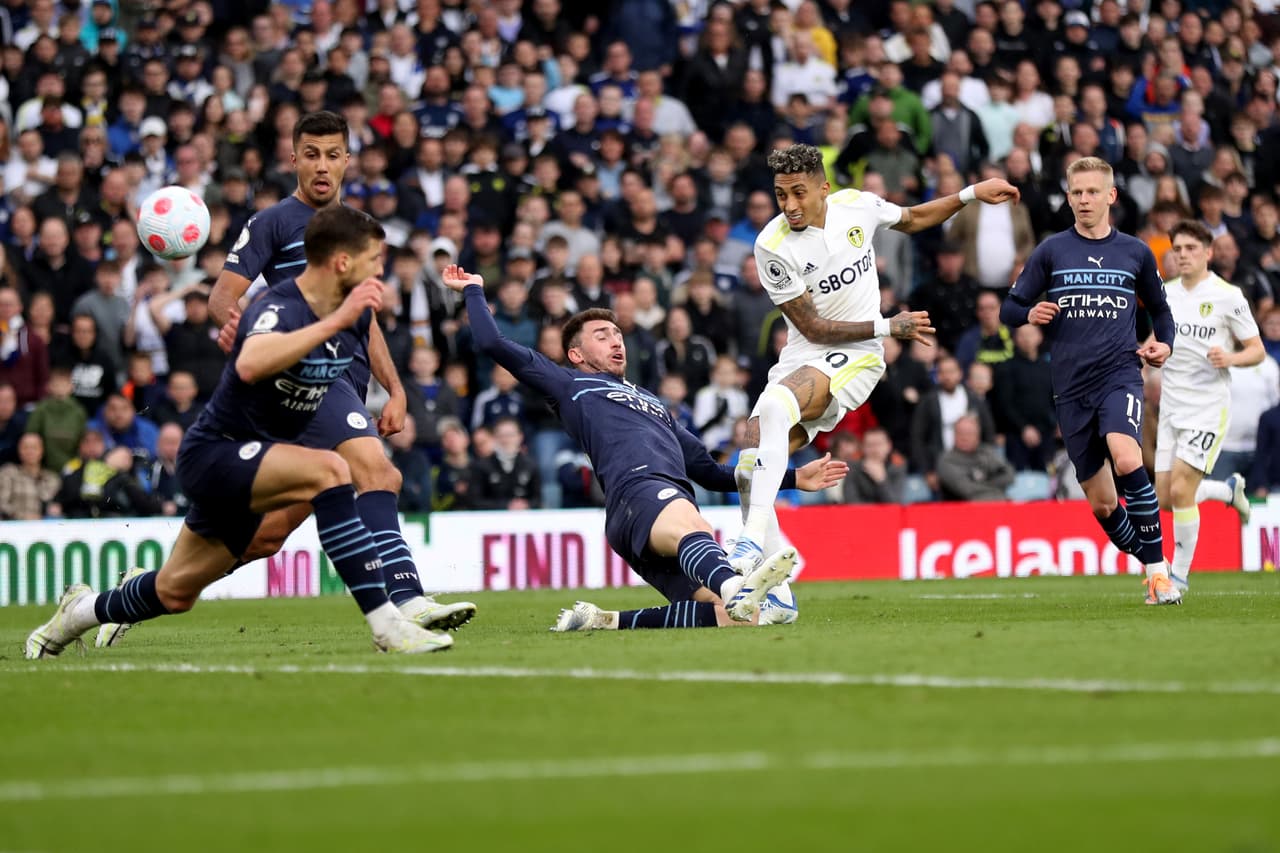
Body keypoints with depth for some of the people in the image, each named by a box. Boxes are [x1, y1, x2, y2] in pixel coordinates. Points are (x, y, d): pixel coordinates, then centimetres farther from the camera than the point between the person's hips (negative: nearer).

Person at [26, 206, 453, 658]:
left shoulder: (355, 314, -1)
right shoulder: (279, 310, -26)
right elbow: (250, 366, -49)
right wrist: (335, 321, -48)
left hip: (254, 461, 9)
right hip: (214, 453, -9)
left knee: (175, 593, 19)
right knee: (329, 470, -33)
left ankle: (81, 611, 47)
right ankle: (385, 623, -31)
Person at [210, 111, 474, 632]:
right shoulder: (273, 223, 3)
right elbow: (222, 295, -5)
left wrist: (394, 389, 18)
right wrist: (233, 317, -29)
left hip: (347, 383, 7)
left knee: (271, 531, 6)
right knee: (376, 471, -28)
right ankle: (404, 600, -40)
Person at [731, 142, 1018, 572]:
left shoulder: (856, 205, -4)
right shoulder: (772, 246, -12)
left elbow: (912, 219, 21)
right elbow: (813, 327, -10)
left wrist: (972, 194, 17)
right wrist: (888, 326, -10)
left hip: (856, 358, -2)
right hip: (802, 357, 2)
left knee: (774, 405, -33)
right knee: (750, 468, -11)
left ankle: (753, 541, -40)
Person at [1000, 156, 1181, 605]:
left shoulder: (1135, 253, 8)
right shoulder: (1051, 251, 6)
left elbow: (1160, 309, 22)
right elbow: (1009, 309, 8)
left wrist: (1163, 343, 3)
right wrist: (1030, 315, -14)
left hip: (1120, 374, -2)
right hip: (1071, 387, 2)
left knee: (1126, 460, -30)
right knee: (1101, 503, 5)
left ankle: (1159, 569, -22)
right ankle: (1152, 572, 25)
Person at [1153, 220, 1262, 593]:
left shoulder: (1227, 296, -7)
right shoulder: (1164, 293, 8)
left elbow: (1257, 350, -4)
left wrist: (1230, 358, -24)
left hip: (1208, 408, -6)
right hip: (1171, 408, 6)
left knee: (1180, 491, -16)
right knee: (1165, 498, 4)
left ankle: (1179, 576, -3)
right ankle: (1229, 489, 33)